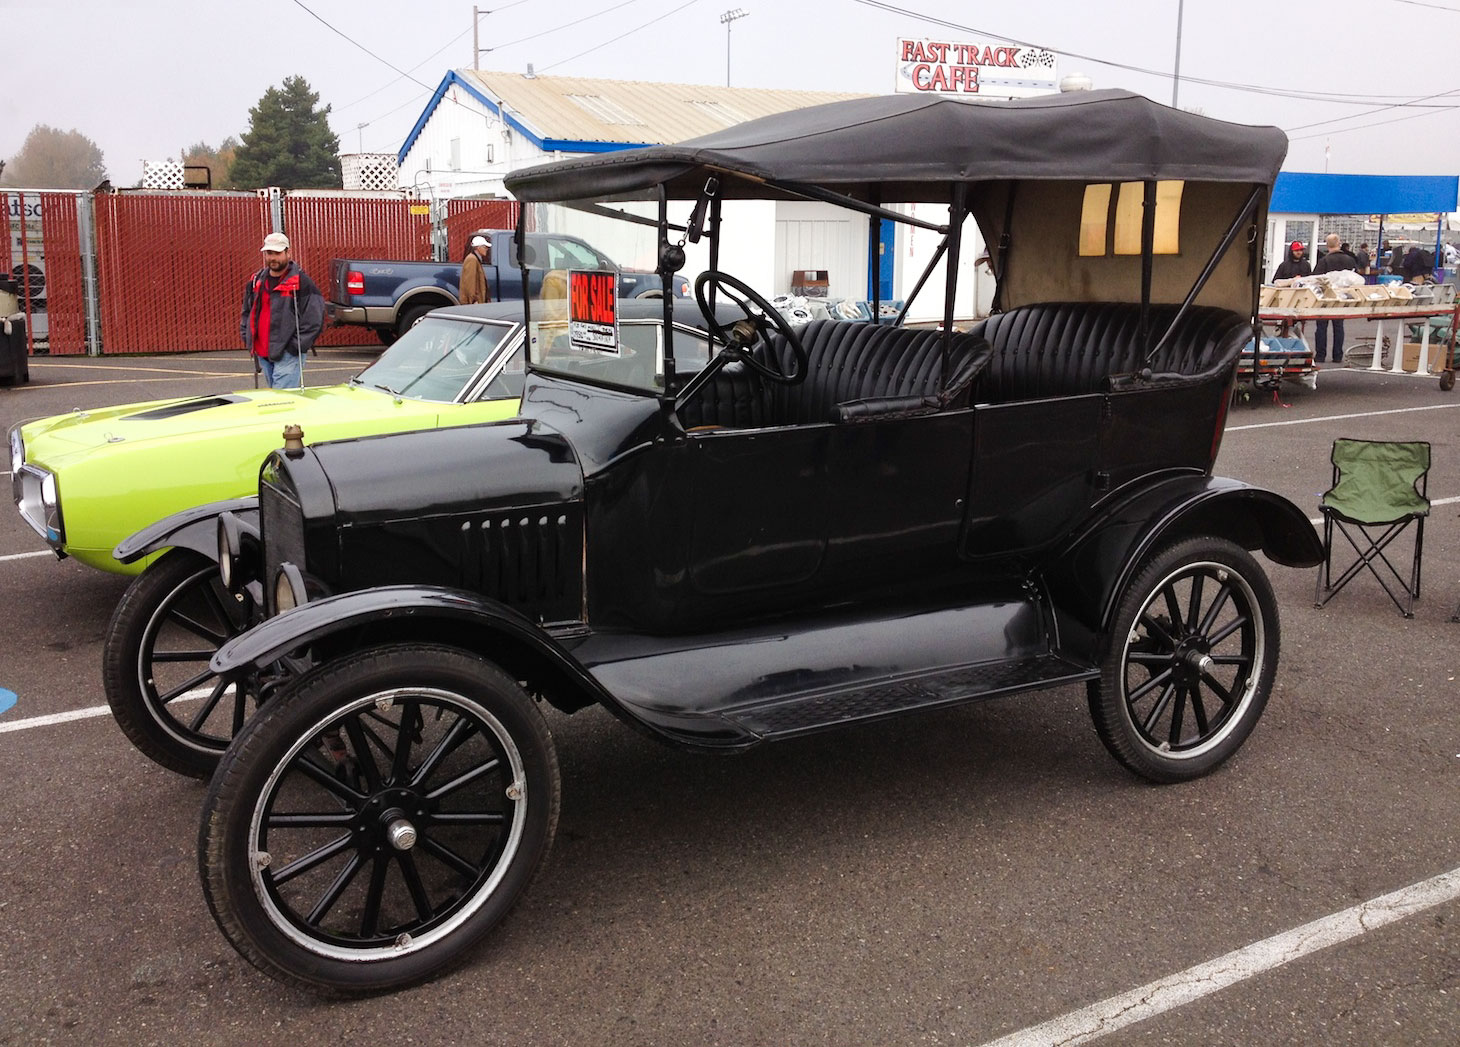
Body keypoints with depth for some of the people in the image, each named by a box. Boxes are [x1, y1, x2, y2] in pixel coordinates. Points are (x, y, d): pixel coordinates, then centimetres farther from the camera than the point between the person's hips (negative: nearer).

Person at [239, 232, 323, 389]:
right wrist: (247, 338, 12)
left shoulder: (301, 282, -8)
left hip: (288, 354, -7)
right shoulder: (256, 281, 13)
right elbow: (247, 312, 24)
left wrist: (297, 345, -15)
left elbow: (314, 319, -11)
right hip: (262, 354, 7)